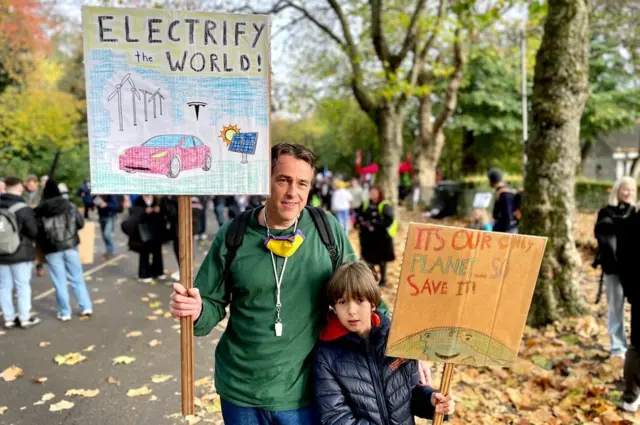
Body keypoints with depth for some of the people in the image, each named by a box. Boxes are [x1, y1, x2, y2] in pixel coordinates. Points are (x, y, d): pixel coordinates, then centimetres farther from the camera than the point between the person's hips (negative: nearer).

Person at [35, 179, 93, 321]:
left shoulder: (40, 210, -5)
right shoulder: (69, 206, -1)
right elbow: (81, 223, 3)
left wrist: (42, 242, 16)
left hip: (52, 249, -1)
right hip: (70, 246, 2)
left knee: (60, 282, 6)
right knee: (77, 278, 12)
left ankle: (65, 312, 12)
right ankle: (86, 307, 12)